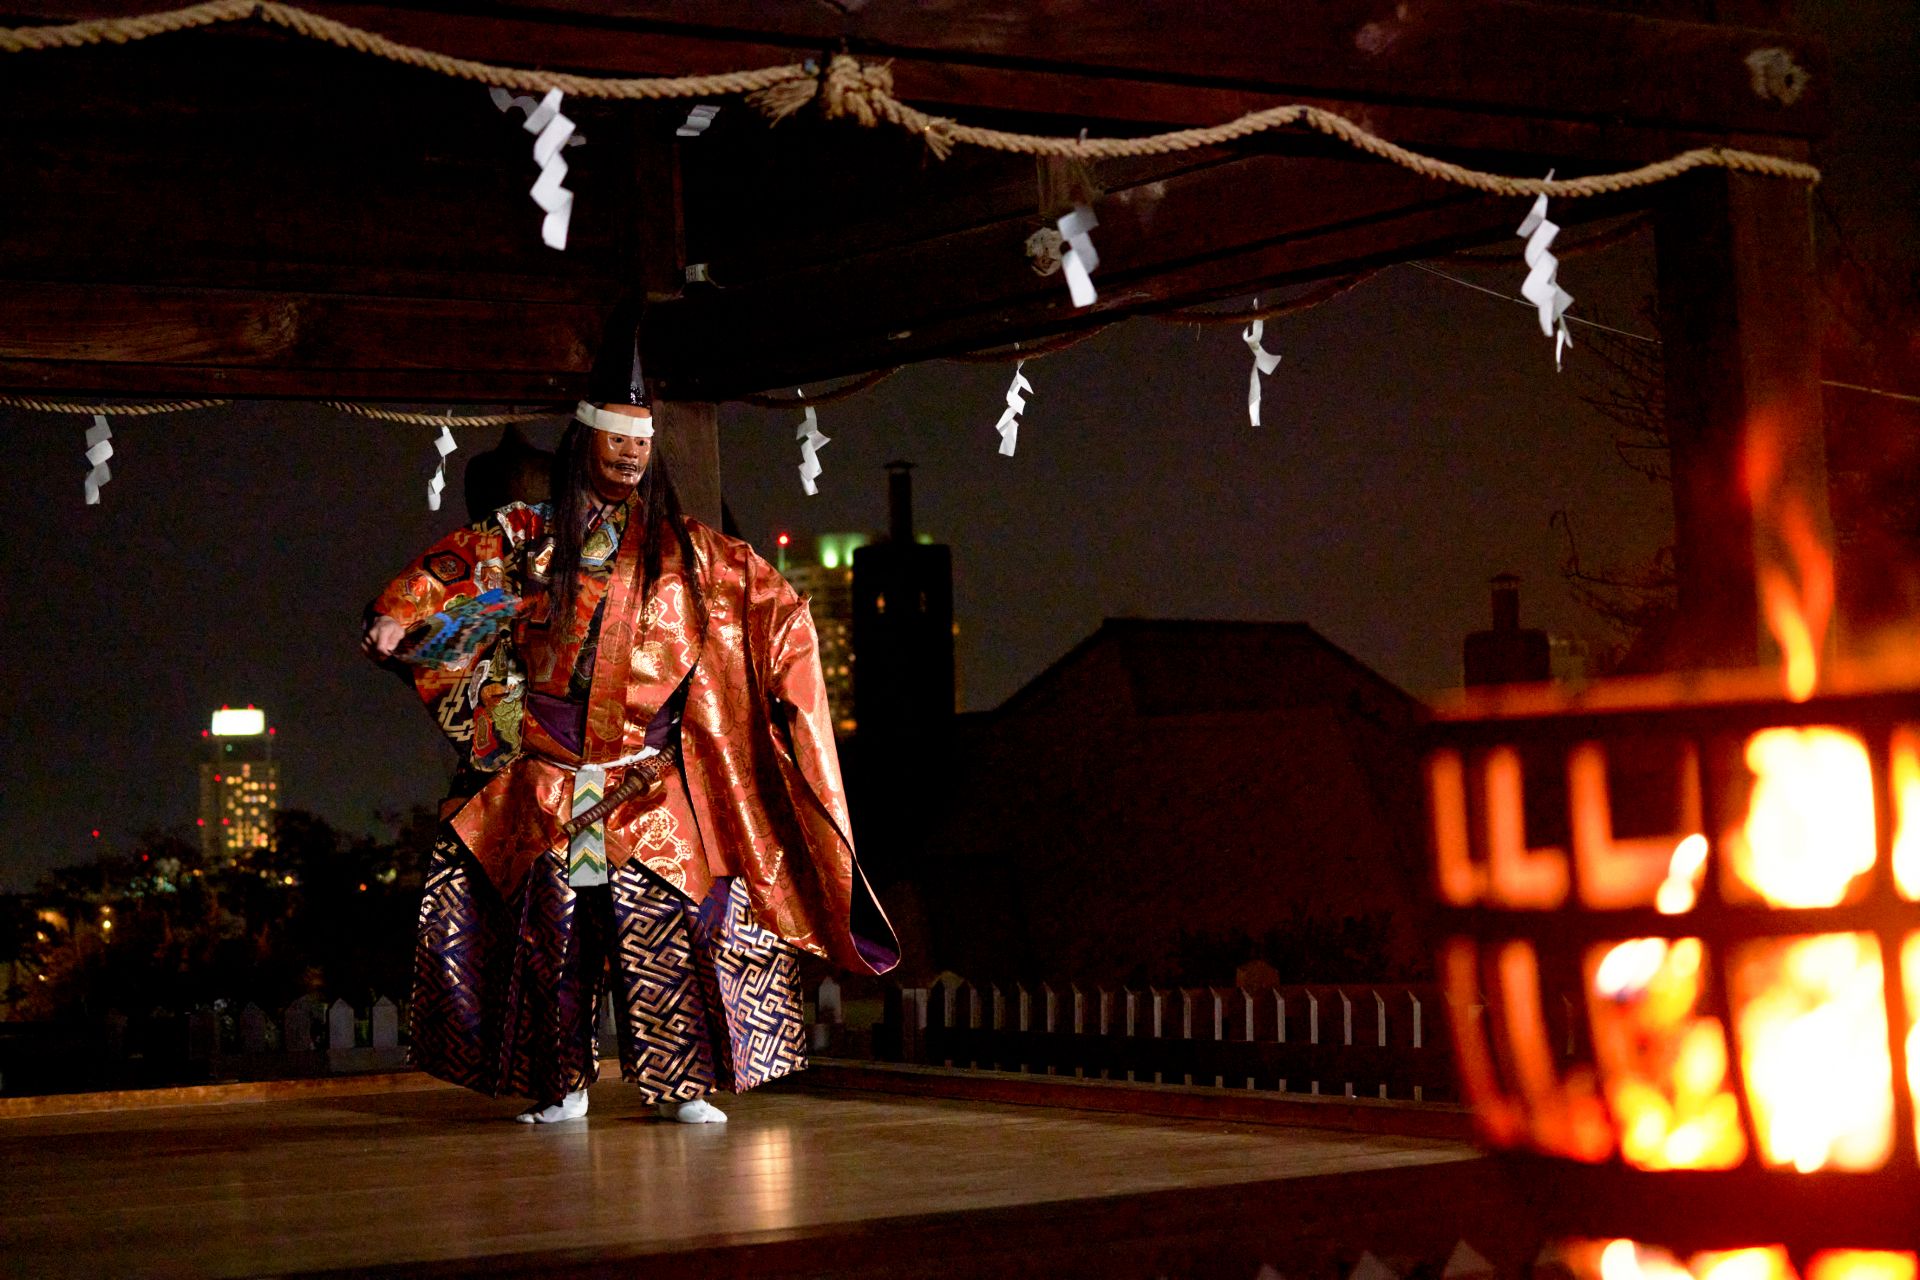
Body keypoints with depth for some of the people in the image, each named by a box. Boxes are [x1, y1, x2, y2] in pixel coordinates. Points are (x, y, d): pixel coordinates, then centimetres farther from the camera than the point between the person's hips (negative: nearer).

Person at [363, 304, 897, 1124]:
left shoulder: (681, 547, 10)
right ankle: (563, 1084, 8)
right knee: (549, 927, -2)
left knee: (668, 920, -7)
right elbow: (453, 565, 3)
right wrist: (397, 616, -14)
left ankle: (683, 1083, 1)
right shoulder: (531, 535, 8)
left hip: (649, 780, 0)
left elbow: (770, 598, 13)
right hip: (545, 774, 0)